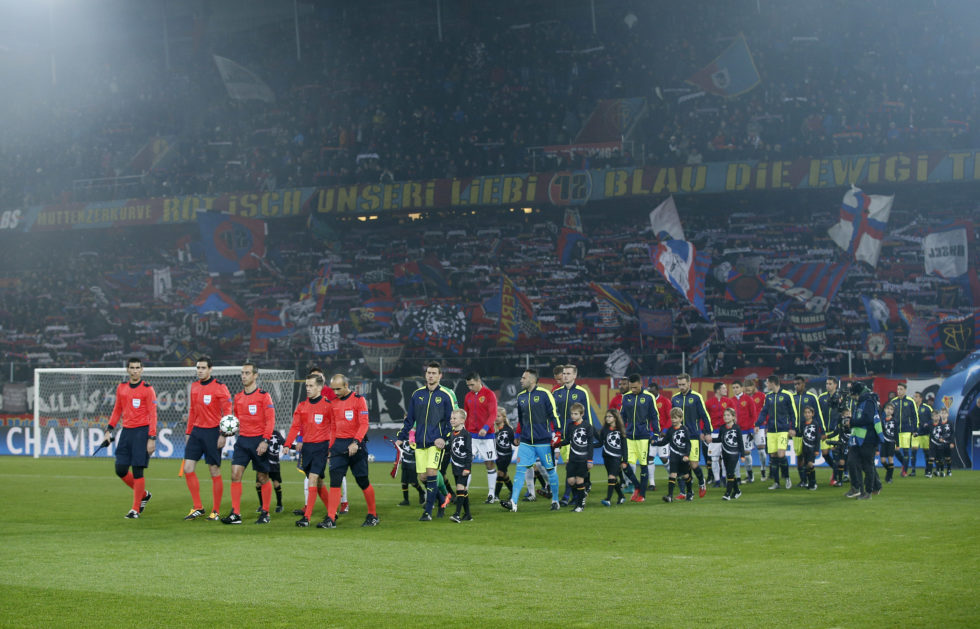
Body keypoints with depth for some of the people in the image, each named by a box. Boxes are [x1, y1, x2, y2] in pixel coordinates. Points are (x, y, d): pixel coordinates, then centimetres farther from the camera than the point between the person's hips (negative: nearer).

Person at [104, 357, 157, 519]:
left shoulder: (147, 389, -6)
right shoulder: (121, 388, 10)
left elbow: (152, 415, -9)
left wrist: (152, 438, -15)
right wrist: (109, 430, 12)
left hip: (142, 431, -6)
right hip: (126, 431, 6)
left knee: (137, 471, -6)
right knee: (120, 470, 3)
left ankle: (136, 510, 2)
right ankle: (144, 495, 25)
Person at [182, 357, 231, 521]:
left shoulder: (219, 387, -8)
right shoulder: (194, 387, 11)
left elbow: (227, 411, -10)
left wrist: (223, 435, -16)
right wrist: (189, 432, 16)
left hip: (212, 432, -6)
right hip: (197, 431, 6)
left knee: (214, 471, -1)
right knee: (188, 468, -2)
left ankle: (216, 512, 7)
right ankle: (198, 508, 8)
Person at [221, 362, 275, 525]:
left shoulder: (264, 396, -6)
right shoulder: (238, 397, 11)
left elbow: (270, 420, -10)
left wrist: (265, 441, -18)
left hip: (259, 441, -5)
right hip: (242, 440, 5)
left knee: (263, 478, 4)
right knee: (235, 474, -7)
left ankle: (265, 513, 16)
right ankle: (235, 514, -7)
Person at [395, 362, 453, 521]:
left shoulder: (445, 396, 1)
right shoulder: (417, 394, 10)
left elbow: (451, 420, 3)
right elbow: (409, 419, 16)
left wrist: (444, 438, -10)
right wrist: (401, 437, 9)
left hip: (436, 442, -4)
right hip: (420, 442, 4)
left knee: (431, 472, -17)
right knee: (422, 477, 0)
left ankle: (428, 511, -14)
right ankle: (433, 497, 29)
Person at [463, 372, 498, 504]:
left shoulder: (489, 394, -5)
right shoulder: (468, 397, 11)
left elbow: (493, 415, -13)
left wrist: (485, 428, -28)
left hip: (486, 435, -4)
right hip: (471, 435, 4)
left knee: (490, 464, 1)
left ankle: (492, 494, 8)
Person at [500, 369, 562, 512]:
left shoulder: (544, 394, -7)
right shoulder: (521, 396, 11)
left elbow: (553, 414, -6)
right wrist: (517, 436, 22)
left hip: (544, 441, -4)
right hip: (526, 442, 5)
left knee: (550, 470, 5)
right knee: (520, 470, -5)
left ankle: (555, 501, 20)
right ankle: (513, 503, -9)